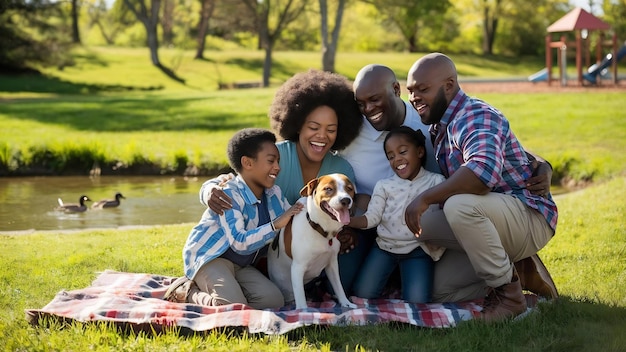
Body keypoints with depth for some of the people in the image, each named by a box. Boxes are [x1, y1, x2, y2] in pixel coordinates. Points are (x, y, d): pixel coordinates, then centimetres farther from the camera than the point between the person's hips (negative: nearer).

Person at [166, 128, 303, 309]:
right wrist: (276, 225, -34)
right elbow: (240, 243, -30)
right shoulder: (229, 194, -21)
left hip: (241, 265, 8)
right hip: (209, 258, -8)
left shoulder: (273, 193, 2)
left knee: (274, 300, -16)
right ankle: (189, 292, -2)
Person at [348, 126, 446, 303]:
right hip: (385, 246, 2)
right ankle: (391, 275, 23)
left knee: (416, 301, -17)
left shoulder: (435, 181, 0)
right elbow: (371, 218, 0)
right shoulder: (384, 185, 5)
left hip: (417, 249, -2)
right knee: (363, 293, -7)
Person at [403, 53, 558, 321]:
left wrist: (425, 198, -36)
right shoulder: (440, 127, 13)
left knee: (460, 205, -36)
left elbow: (484, 169, -40)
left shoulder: (476, 116, -20)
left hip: (530, 217, -10)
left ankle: (509, 294, -19)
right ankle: (514, 267, 10)